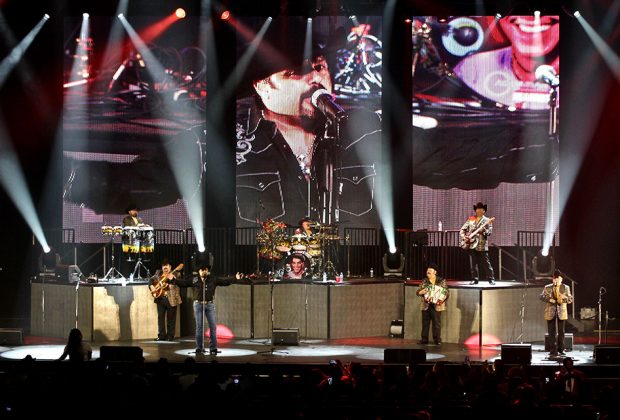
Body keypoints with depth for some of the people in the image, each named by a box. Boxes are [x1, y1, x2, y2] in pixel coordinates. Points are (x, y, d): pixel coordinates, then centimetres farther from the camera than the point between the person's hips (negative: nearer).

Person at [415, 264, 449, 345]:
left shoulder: (442, 281, 2)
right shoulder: (424, 282, 9)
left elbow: (447, 292, 1)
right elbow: (417, 292, 9)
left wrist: (442, 299, -15)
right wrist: (421, 292, -14)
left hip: (436, 305, -3)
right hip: (425, 305, 3)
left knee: (436, 322, -3)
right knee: (425, 322, 3)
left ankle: (437, 339, 3)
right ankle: (424, 339, 8)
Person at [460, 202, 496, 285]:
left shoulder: (487, 221, 4)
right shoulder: (470, 220, 12)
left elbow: (489, 232, -5)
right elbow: (462, 229, 14)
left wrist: (483, 230, -24)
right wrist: (463, 237, -3)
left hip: (482, 245, -3)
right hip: (471, 244, 3)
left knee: (486, 263, -4)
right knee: (473, 263, 4)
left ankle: (491, 279, 0)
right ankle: (474, 279, 10)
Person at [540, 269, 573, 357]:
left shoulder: (566, 288, 8)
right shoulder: (547, 288, 7)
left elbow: (570, 299, 6)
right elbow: (541, 297, 1)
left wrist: (564, 297, -16)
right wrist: (549, 299, -17)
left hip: (561, 312, 0)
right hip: (550, 312, 0)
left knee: (561, 332, 3)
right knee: (552, 332, 0)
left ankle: (561, 350, 10)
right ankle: (553, 350, 3)